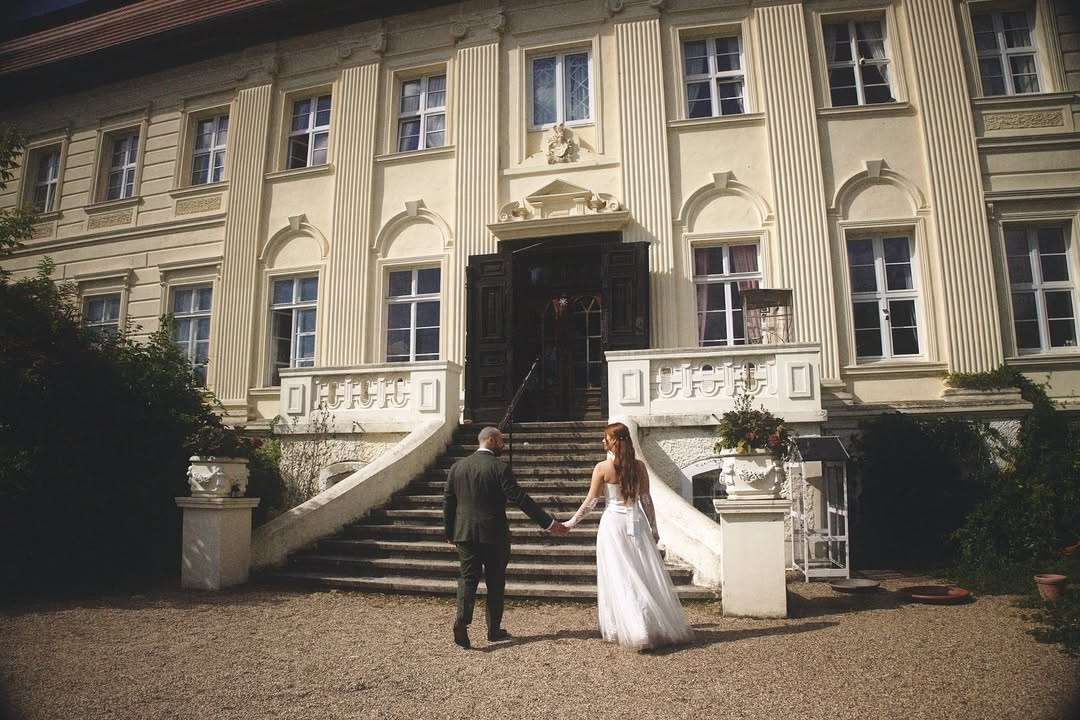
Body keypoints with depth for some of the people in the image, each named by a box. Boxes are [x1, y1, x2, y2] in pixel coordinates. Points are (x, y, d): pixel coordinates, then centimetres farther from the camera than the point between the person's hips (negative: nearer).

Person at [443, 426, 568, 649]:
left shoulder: (457, 466, 4)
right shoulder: (499, 467, -12)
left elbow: (448, 501, 8)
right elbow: (521, 499, -16)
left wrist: (450, 531, 19)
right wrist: (549, 523, -13)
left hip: (465, 533, 4)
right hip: (493, 534, -4)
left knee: (468, 577, 8)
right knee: (495, 581, 10)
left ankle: (461, 619, -13)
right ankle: (494, 629, 18)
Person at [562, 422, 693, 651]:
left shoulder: (602, 467, -8)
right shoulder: (639, 466, 1)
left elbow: (591, 502, -5)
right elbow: (646, 500, 4)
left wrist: (571, 523, 7)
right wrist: (653, 529, 13)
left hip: (613, 523, -4)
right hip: (636, 522, 4)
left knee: (620, 578, 3)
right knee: (646, 575, 11)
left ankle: (635, 631, 3)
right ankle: (662, 626, 17)